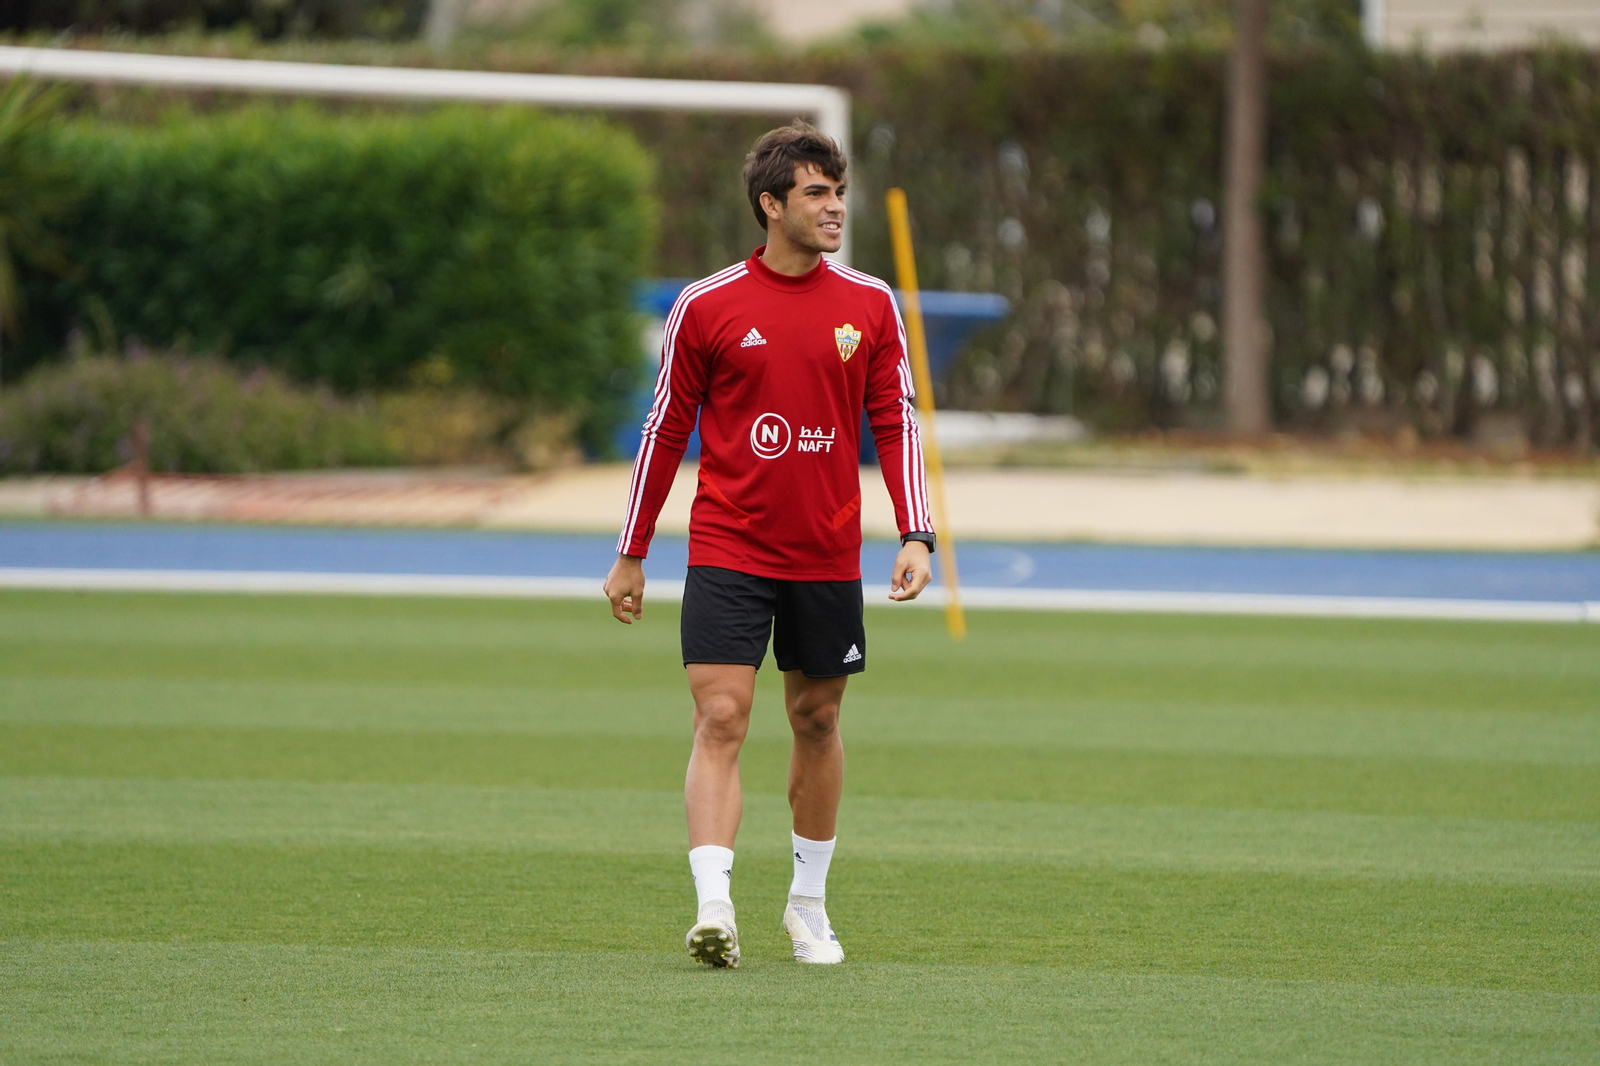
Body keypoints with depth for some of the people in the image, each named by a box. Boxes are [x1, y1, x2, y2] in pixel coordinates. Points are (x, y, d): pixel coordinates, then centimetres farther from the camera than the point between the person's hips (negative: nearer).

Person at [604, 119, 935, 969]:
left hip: (827, 559, 3)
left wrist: (916, 536, -5)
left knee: (817, 722, 11)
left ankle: (808, 905, 26)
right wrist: (631, 556, 7)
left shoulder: (869, 306, 3)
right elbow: (666, 428, 4)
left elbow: (895, 423, 6)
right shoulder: (707, 308, -3)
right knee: (721, 720, -13)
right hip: (726, 554, -3)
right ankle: (713, 908, -20)